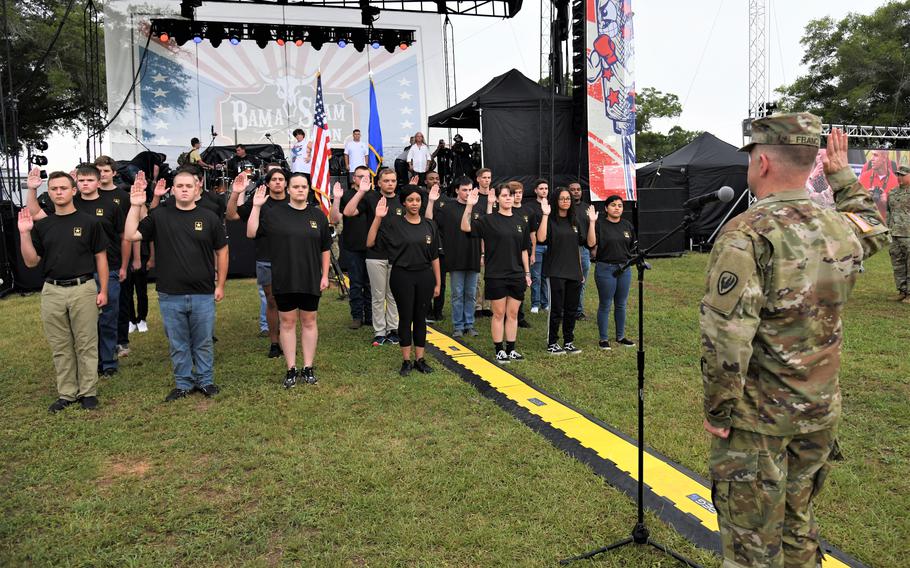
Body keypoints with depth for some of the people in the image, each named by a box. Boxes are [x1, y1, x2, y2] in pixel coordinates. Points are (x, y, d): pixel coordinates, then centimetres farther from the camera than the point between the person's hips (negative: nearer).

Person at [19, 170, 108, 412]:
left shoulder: (89, 222, 0)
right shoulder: (41, 225, 8)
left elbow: (101, 257, 2)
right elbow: (31, 262, 5)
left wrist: (103, 290, -4)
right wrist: (24, 233, -7)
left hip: (83, 289, -3)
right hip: (52, 291, 3)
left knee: (86, 344, 3)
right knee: (60, 347, 10)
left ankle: (88, 392, 14)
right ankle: (66, 393, 19)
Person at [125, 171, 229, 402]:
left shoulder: (209, 218, 2)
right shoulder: (159, 216, 3)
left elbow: (221, 252, 6)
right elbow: (130, 235, -3)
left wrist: (220, 285, 4)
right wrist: (135, 206, -11)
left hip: (204, 294, -1)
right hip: (170, 296, 1)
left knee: (204, 342, 10)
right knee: (178, 344, 11)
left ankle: (205, 381, 25)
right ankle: (183, 383, 25)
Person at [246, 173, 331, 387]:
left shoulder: (318, 215, 5)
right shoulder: (275, 213, 1)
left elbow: (325, 249, 8)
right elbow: (251, 233, -3)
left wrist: (325, 275, 3)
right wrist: (256, 207, -11)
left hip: (310, 280, 1)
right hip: (284, 280, -1)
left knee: (309, 322, 7)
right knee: (287, 322, 5)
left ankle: (308, 367, 16)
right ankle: (291, 369, 14)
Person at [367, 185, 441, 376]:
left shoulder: (430, 225, 6)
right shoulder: (393, 223, -3)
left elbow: (435, 257, 9)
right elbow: (370, 242, -11)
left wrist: (438, 283, 8)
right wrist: (378, 218, -19)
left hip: (425, 277, 3)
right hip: (402, 276, -3)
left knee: (420, 318, 9)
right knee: (405, 318, 4)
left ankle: (420, 359, 19)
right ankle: (406, 361, 15)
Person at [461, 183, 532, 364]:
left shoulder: (520, 222, 10)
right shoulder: (488, 220, -3)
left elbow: (524, 250, 14)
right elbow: (465, 227, -15)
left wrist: (527, 273, 11)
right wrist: (469, 206, -24)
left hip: (516, 275, 4)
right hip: (495, 276, -4)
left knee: (513, 314, 9)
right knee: (499, 314, 3)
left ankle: (511, 350, 18)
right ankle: (499, 351, 12)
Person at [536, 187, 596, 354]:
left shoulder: (575, 221, 13)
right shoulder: (550, 220, -4)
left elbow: (590, 242, 8)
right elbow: (541, 238, -23)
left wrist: (592, 221, 1)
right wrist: (545, 215, -23)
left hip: (574, 272, 6)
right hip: (555, 272, -5)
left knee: (572, 309, 10)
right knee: (556, 309, -2)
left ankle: (569, 342, 21)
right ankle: (552, 344, 9)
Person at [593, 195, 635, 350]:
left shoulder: (627, 225, 9)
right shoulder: (599, 225, -8)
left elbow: (632, 246, 18)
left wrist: (627, 258, 10)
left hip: (624, 268, 5)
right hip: (605, 268, -5)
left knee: (621, 304, 13)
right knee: (605, 305, 2)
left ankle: (621, 336, 26)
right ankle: (604, 339, 12)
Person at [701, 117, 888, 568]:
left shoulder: (746, 235, -21)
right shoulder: (842, 228, -1)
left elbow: (726, 338, -26)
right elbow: (875, 228, 27)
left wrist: (717, 412, -14)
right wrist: (842, 175, 34)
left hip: (756, 417, -6)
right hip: (820, 414, 7)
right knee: (798, 526, 24)